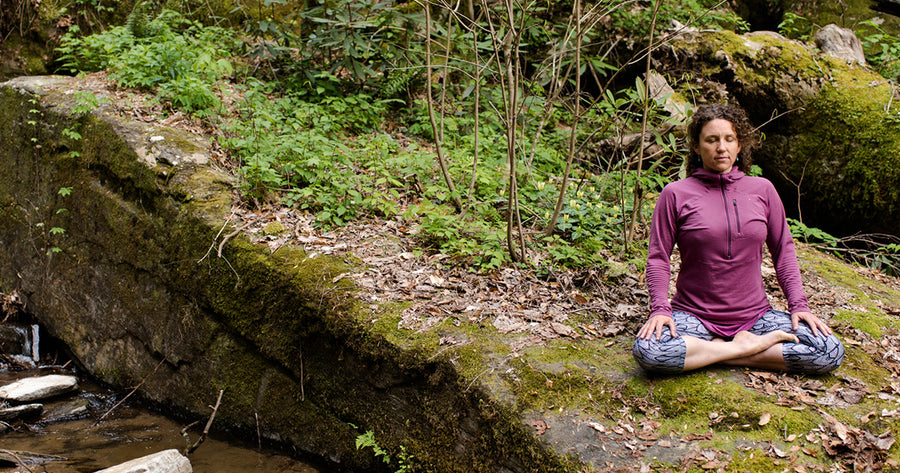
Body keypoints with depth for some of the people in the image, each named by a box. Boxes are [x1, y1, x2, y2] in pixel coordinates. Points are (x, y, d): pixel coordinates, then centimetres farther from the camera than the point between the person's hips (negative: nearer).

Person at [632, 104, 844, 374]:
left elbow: (783, 251, 13)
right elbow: (658, 257, 0)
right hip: (694, 314, -2)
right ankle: (745, 347, -14)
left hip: (754, 315, 3)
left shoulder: (762, 190, 6)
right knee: (647, 350, -33)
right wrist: (660, 308, -14)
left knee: (831, 352, -17)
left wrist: (798, 305, 3)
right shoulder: (676, 194, -2)